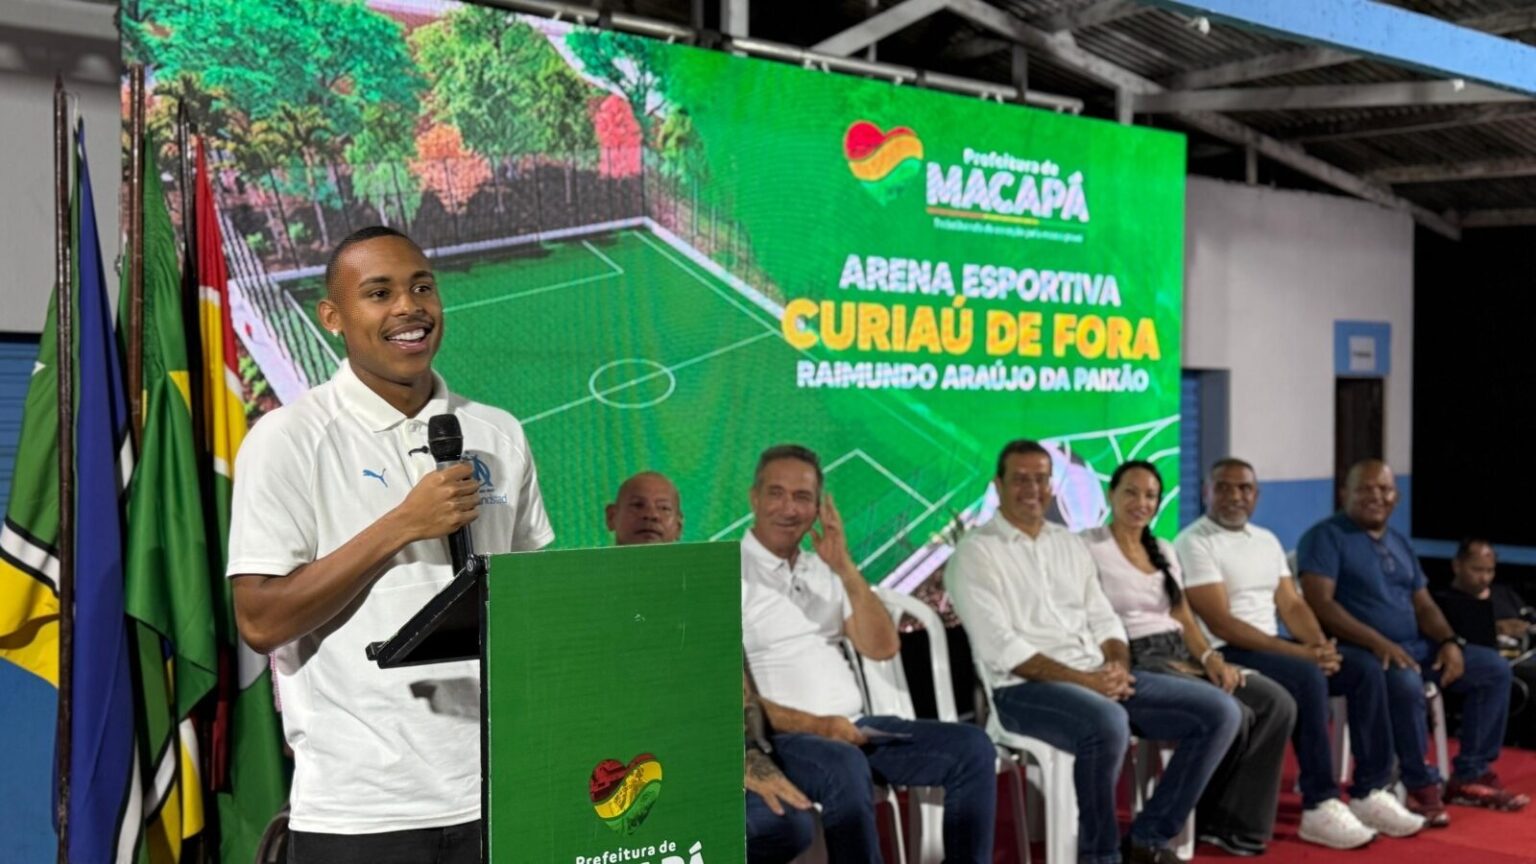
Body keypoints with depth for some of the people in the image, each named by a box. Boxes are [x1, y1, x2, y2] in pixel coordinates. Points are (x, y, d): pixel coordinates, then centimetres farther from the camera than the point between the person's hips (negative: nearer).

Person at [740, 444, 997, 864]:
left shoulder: (823, 571, 17)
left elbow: (882, 647, 6)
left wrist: (845, 569, -6)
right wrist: (814, 725, -20)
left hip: (852, 727, 7)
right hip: (780, 736, -7)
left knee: (971, 748, -8)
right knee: (846, 769, -38)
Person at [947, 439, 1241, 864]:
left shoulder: (1071, 544, 19)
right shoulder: (976, 553, -4)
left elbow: (1103, 619, 17)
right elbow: (1000, 648, -13)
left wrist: (1116, 665, -6)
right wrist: (1082, 680, -17)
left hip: (1100, 679, 7)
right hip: (1026, 687, -7)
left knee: (1220, 711, -5)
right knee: (1109, 723, -39)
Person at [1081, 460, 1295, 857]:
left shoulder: (1164, 550, 18)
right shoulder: (1089, 548, -5)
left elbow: (1185, 620, 14)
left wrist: (1209, 657, -5)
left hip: (1182, 656, 8)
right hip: (1136, 662, -8)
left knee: (1278, 704, -12)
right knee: (1231, 716, -26)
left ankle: (1234, 822, -6)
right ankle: (1202, 819, -1)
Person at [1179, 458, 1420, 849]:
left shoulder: (1267, 540, 15)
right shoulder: (1194, 543, -12)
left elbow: (1292, 604, 11)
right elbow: (1220, 624, -19)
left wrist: (1322, 646, -11)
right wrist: (1299, 652, -22)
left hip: (1273, 648, 8)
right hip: (1224, 654, -8)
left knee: (1366, 673, -5)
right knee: (1308, 678, -31)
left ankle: (1370, 792, -1)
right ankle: (1319, 807, -24)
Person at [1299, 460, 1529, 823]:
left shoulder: (1399, 543, 18)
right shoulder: (1326, 536, -7)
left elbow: (1423, 605, 17)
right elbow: (1319, 603, -19)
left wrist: (1450, 641, -5)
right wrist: (1378, 643, -26)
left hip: (1414, 646, 9)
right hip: (1357, 649, -8)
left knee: (1495, 668, 1)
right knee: (1406, 683, -37)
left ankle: (1470, 776, 6)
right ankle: (1421, 785, -17)